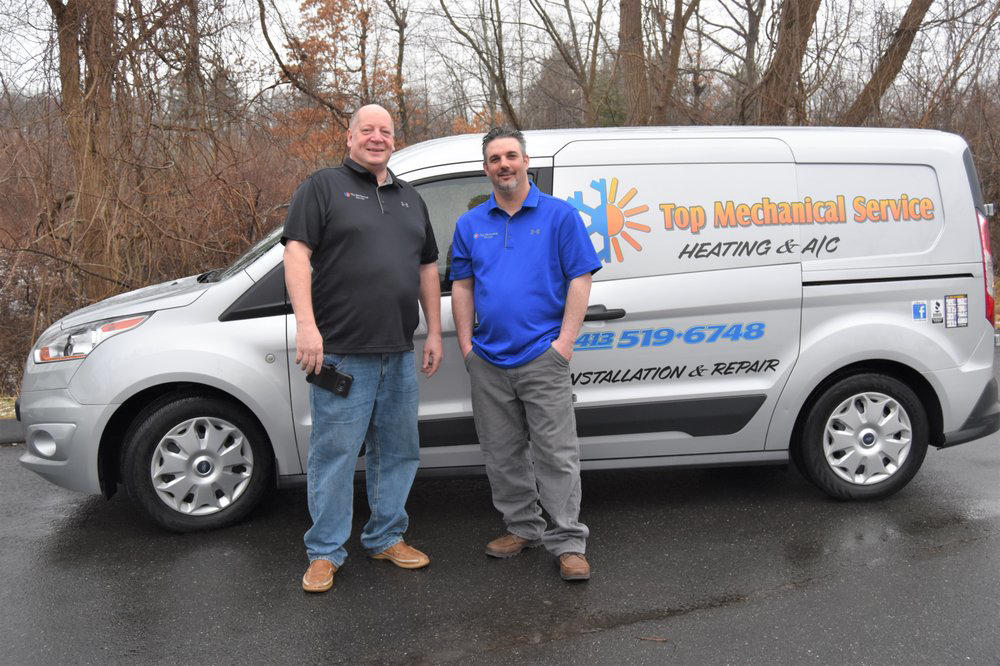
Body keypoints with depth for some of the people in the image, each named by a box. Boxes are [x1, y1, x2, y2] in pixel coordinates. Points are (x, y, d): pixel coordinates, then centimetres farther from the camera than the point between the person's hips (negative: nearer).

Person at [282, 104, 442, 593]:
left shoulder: (410, 199, 20)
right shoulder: (323, 187, 2)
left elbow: (427, 268, 21)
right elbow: (296, 252, -9)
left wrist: (434, 333, 14)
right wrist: (306, 325, -20)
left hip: (399, 353, 6)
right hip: (341, 351, -6)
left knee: (397, 450, 12)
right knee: (334, 451, -1)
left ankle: (386, 538, 27)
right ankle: (325, 552, 10)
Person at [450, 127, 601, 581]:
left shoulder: (560, 215, 1)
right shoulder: (470, 224, 12)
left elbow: (580, 279, -3)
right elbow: (462, 285, 13)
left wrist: (565, 341, -11)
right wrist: (467, 344, 5)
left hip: (542, 357, -4)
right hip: (487, 361, 5)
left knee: (556, 453, -4)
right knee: (502, 454, 12)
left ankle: (568, 542, 5)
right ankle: (522, 527, 27)